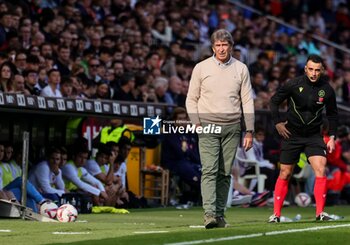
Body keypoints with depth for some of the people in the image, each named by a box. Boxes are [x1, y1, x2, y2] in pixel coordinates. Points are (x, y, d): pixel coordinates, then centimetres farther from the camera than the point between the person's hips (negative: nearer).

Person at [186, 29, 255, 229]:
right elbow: (192, 99, 8)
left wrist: (249, 131, 2)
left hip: (232, 127, 2)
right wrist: (197, 124, -5)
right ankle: (209, 214, -21)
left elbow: (247, 101, 8)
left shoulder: (241, 69, 7)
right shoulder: (201, 68, 4)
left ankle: (220, 214, 8)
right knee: (209, 170, -13)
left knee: (225, 173, 3)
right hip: (208, 126, -2)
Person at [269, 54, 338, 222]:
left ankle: (320, 212, -11)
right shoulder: (293, 85, -11)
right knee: (285, 174, 3)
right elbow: (274, 101, 2)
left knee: (321, 170, -16)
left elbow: (332, 114, 10)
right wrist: (277, 122, -7)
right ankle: (276, 214, 13)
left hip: (314, 136, 1)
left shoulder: (327, 90, -5)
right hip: (292, 134, -1)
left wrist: (332, 136, 5)